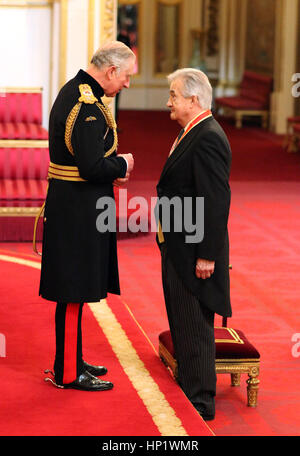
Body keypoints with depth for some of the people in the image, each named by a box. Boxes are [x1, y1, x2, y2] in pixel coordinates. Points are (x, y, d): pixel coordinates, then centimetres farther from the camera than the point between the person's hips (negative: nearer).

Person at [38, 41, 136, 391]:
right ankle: (68, 372, 7)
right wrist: (123, 165, -8)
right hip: (78, 213, -10)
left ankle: (71, 360, 28)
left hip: (69, 206, 10)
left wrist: (111, 171, 11)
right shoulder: (87, 108, -21)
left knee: (74, 290, 18)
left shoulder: (72, 92, 11)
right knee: (74, 291, -2)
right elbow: (92, 168, -25)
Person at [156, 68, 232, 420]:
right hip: (178, 248, 10)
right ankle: (188, 388, 30)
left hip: (195, 252, -10)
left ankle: (200, 402, 6)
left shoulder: (208, 138, -20)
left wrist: (206, 256, -24)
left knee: (194, 328, -2)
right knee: (181, 324, 18)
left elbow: (216, 202, -24)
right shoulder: (191, 134, 13)